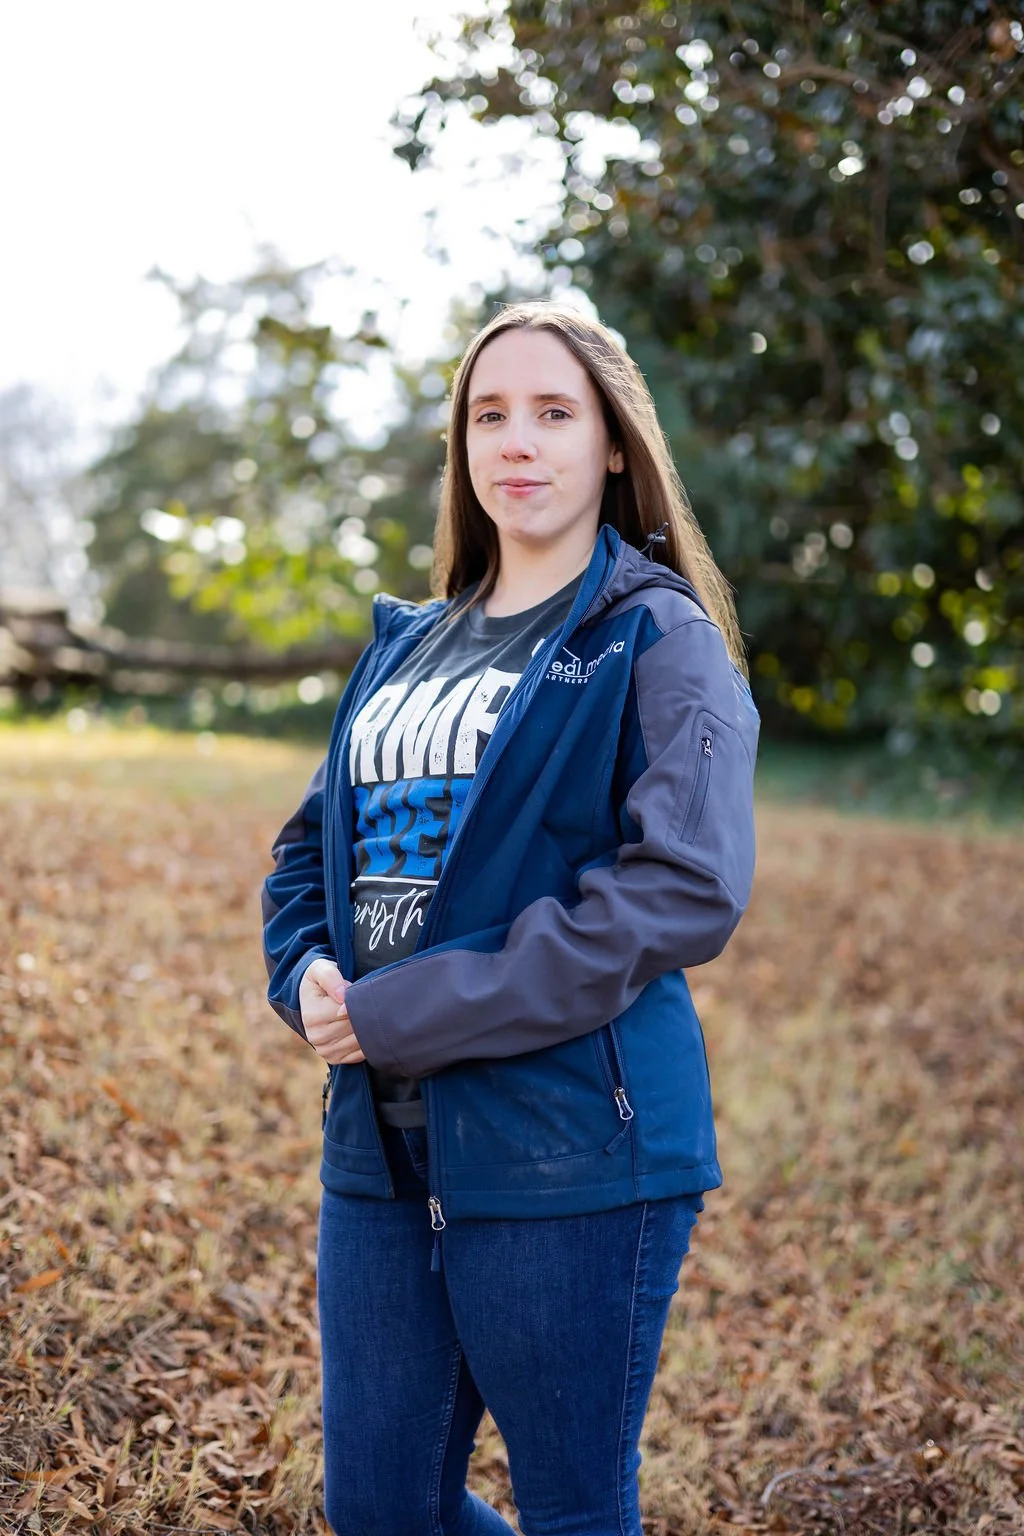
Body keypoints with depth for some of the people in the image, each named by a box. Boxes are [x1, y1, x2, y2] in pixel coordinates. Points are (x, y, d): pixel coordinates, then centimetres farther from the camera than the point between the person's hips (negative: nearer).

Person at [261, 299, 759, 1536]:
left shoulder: (658, 642, -6)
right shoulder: (409, 643, 14)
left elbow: (687, 890, -18)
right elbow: (312, 840, 18)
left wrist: (403, 1013, -19)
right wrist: (306, 975, -6)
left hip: (569, 1149, -6)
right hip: (380, 1141, 6)